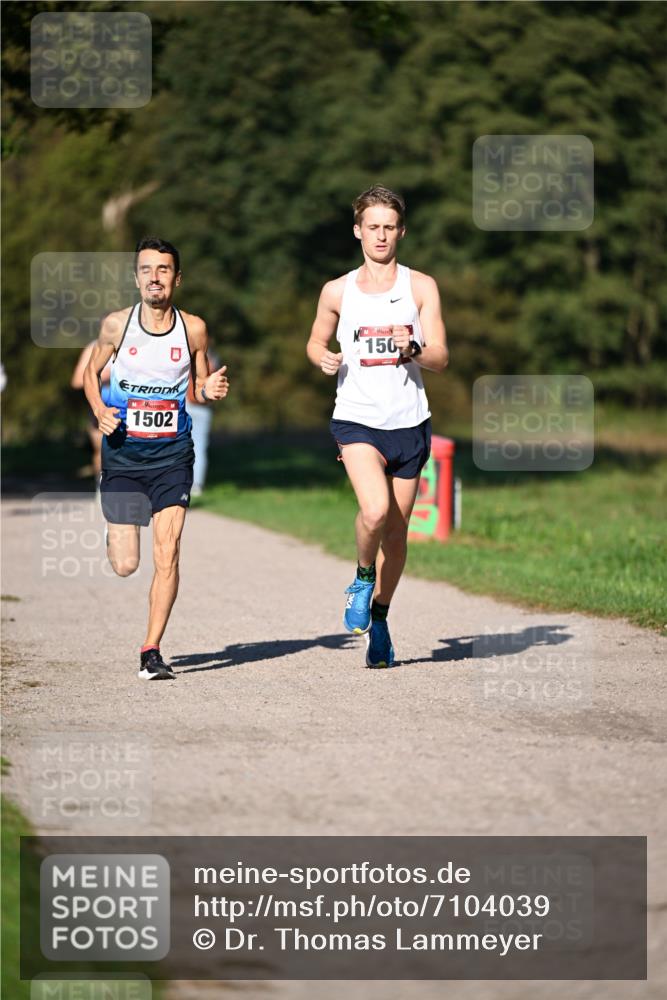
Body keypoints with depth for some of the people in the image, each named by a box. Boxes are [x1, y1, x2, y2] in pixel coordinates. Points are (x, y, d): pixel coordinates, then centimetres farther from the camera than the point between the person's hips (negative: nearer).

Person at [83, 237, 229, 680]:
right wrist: (99, 410, -8)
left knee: (167, 554, -12)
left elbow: (199, 386, 9)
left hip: (172, 455, 0)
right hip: (123, 453, 0)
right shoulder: (117, 324, -5)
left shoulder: (193, 329, -3)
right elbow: (92, 371, 11)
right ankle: (116, 535, 39)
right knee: (125, 565, 0)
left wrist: (210, 391, -14)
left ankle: (152, 651, -2)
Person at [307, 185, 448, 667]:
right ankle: (363, 578, 4)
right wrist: (325, 358, -2)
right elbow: (316, 342, 21)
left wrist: (413, 349, -22)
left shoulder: (421, 287, 4)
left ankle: (379, 617, 27)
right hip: (357, 419, -1)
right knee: (375, 511, -25)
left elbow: (441, 358, -1)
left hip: (409, 423, 1)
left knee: (396, 531, 8)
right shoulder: (338, 291, 6)